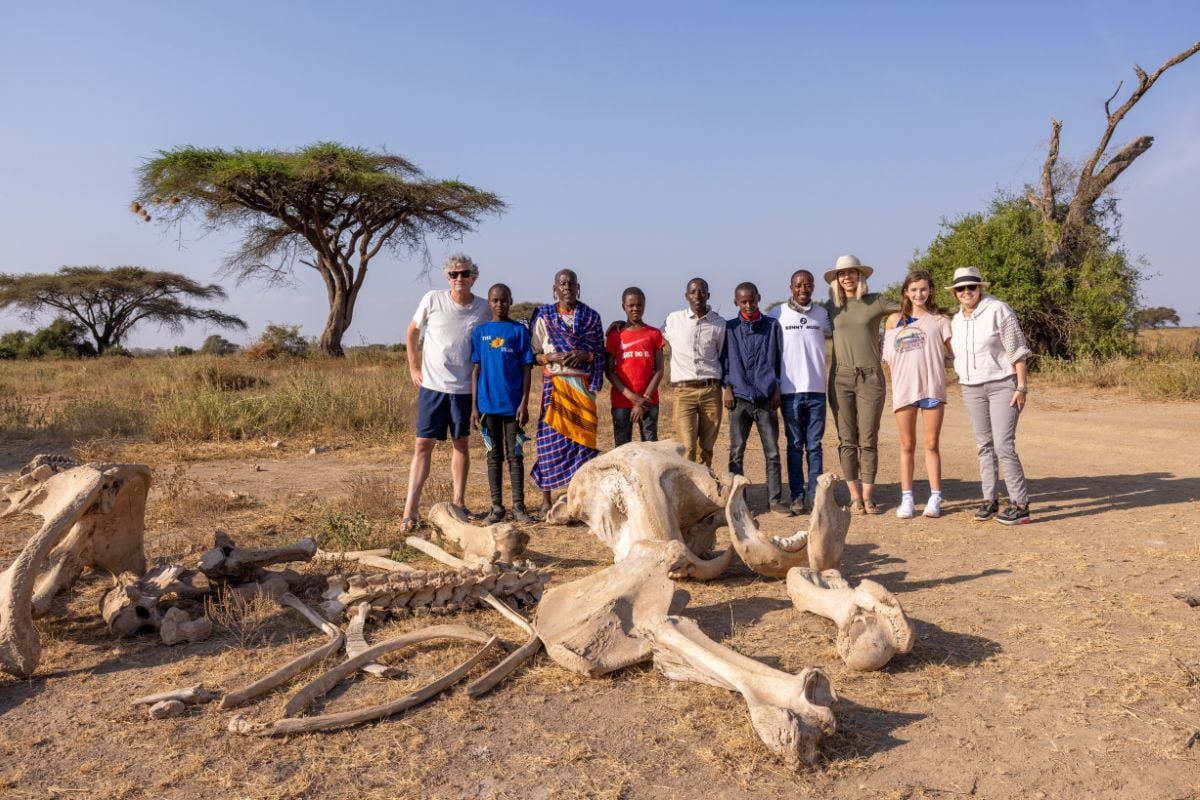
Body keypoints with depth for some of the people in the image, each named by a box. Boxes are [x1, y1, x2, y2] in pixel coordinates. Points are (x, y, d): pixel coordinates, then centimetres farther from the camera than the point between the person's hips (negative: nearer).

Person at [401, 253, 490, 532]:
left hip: (463, 388, 2)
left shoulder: (482, 308, -1)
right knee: (423, 445, -2)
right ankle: (410, 511, 1)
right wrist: (414, 367, 4)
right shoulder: (432, 300, -5)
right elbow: (412, 332, 8)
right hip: (432, 386, -1)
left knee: (461, 443, 10)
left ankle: (459, 503, 22)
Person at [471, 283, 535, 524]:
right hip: (488, 404, 1)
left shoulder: (520, 331, 1)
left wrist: (524, 403, -7)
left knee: (515, 455, 5)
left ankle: (518, 506, 12)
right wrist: (474, 406, 1)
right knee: (494, 455, 8)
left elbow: (526, 369, 0)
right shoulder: (480, 332, 6)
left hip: (513, 404, -1)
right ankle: (497, 506, 15)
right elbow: (476, 370, 6)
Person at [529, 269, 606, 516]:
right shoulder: (544, 316, 7)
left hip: (583, 385, 1)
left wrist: (585, 355, -9)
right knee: (551, 438, -4)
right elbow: (534, 354, 5)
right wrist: (552, 357, -14)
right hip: (555, 384, -1)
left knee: (582, 438, -2)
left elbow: (601, 353, 11)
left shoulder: (591, 317, 11)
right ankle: (546, 502, 3)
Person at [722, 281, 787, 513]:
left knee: (772, 452, 1)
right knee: (736, 453, 2)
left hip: (765, 397, 0)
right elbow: (724, 359, 9)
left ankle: (775, 499, 8)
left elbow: (780, 358, 9)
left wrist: (777, 389, 2)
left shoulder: (772, 325, 7)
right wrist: (727, 388, -1)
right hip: (739, 397, 0)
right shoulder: (730, 328, 8)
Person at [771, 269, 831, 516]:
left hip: (817, 389, 2)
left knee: (814, 446, 4)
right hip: (790, 390, -2)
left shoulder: (822, 314, 9)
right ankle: (797, 496, 8)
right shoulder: (777, 314, 2)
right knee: (795, 445, 4)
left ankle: (814, 495, 9)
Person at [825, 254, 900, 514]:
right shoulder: (831, 306, 10)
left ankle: (868, 497, 5)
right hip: (841, 378, 1)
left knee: (868, 440, -1)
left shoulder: (876, 302, 5)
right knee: (847, 440, 0)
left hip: (870, 377, -1)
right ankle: (854, 496, 7)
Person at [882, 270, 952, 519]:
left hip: (932, 387, -1)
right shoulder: (895, 320, 8)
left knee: (931, 444, 4)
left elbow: (954, 350, 3)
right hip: (904, 387, 1)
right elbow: (888, 355, 10)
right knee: (907, 445, 6)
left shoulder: (939, 320, 7)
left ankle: (935, 498, 10)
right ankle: (906, 499, 11)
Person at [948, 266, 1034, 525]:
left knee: (1004, 445, -12)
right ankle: (990, 500, 15)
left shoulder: (997, 310, -8)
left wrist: (1022, 387, -13)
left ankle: (1021, 505, -7)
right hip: (971, 389, 6)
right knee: (985, 446, 8)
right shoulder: (956, 321, 10)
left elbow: (1017, 350, -10)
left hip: (1003, 385, -6)